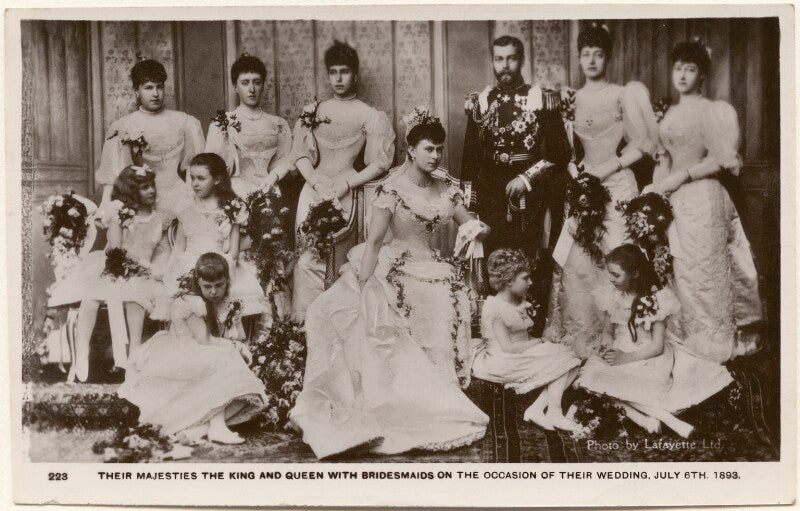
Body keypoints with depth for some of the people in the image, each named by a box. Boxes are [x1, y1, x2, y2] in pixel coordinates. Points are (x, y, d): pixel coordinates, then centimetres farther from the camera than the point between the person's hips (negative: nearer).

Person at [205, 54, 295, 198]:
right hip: (235, 191, -2)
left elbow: (285, 159, 9)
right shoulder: (221, 123, 8)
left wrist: (272, 177, -8)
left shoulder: (278, 124, 16)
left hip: (268, 190, 2)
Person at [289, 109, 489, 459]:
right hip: (393, 273, -5)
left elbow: (471, 227, 14)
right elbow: (374, 241, -12)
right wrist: (364, 287, -18)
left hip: (430, 273, 5)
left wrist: (480, 229, -12)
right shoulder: (393, 188, -8)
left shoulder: (446, 191, 9)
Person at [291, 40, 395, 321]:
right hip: (313, 188, 3)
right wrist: (318, 182, -10)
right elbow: (302, 155, 7)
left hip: (345, 191, -2)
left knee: (310, 258, -10)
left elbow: (380, 163, -1)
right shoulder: (313, 111, 13)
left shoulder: (370, 116, 5)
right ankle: (304, 321, -3)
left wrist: (347, 184, -11)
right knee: (308, 257, -8)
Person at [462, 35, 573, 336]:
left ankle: (533, 335, 6)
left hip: (531, 196, -2)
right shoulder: (479, 102, 9)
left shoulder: (543, 99, 1)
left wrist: (527, 178, -12)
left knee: (532, 269, -4)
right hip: (491, 199, 2)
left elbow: (559, 152, -2)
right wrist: (469, 205, 6)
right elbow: (470, 158, 11)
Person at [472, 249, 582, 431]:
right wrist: (538, 342, -12)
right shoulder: (495, 307, -14)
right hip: (502, 362, -9)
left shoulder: (520, 305, 16)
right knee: (559, 356, -17)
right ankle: (553, 411, -14)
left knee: (570, 363, -8)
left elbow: (522, 340, 14)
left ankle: (537, 408, -17)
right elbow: (507, 347, -19)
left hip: (524, 356, 9)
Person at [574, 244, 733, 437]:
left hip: (650, 357, -4)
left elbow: (657, 347, -11)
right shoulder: (609, 295, 3)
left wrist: (625, 358, -19)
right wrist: (608, 348, -9)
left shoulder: (655, 299, -10)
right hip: (618, 354, 5)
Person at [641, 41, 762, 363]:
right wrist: (655, 188, 4)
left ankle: (712, 346, 7)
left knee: (701, 271, -3)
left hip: (701, 197, -7)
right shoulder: (671, 113, 15)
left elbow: (720, 160, -12)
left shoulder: (711, 110, -7)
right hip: (675, 201, 7)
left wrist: (680, 176, -14)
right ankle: (684, 339, 18)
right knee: (678, 272, 9)